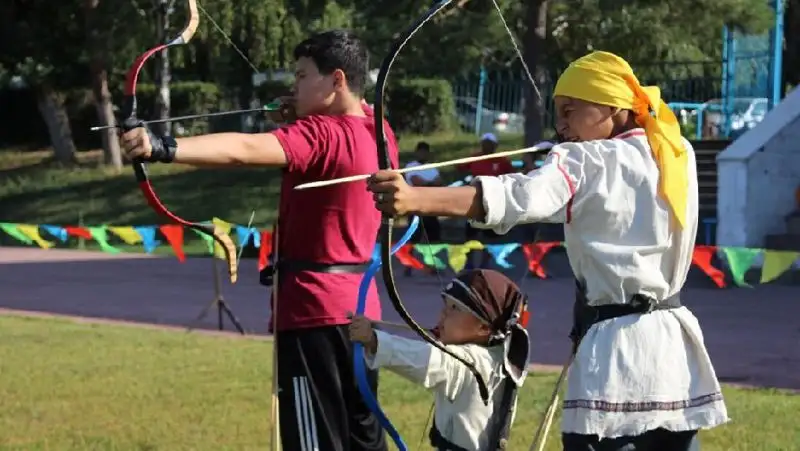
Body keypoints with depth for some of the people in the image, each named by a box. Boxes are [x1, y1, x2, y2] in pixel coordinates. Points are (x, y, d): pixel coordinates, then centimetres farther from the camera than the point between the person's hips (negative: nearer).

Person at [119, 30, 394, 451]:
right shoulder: (377, 133, 9)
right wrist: (302, 117, 14)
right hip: (359, 306, 9)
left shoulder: (320, 135, -16)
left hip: (315, 308, -9)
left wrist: (163, 148, -44)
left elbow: (244, 150, -33)